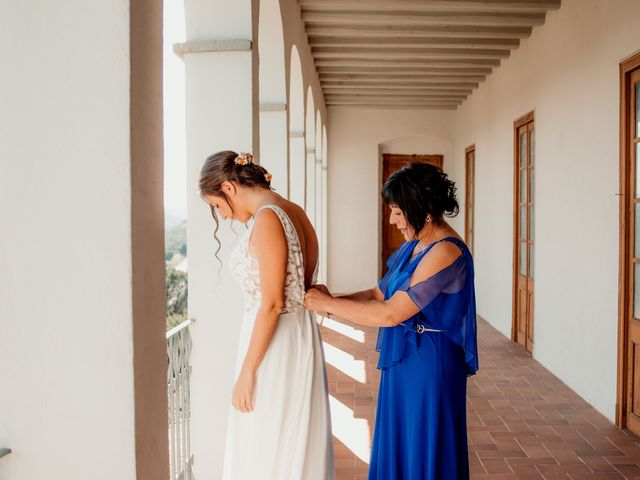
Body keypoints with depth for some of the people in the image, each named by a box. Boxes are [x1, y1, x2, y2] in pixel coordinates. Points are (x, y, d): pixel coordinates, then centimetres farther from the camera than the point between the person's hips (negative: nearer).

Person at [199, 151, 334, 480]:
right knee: (295, 445, 17)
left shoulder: (267, 218, -17)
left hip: (275, 344, -9)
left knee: (266, 451, 4)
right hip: (300, 337, 9)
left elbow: (272, 303, -20)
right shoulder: (294, 211, 10)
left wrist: (247, 371, -16)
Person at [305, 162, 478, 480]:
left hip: (429, 366, -9)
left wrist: (327, 304, -16)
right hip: (402, 362, 9)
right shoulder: (414, 246, 9)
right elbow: (379, 294, 10)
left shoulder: (446, 252, -21)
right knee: (398, 451, 19)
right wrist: (331, 300, -6)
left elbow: (390, 313, -23)